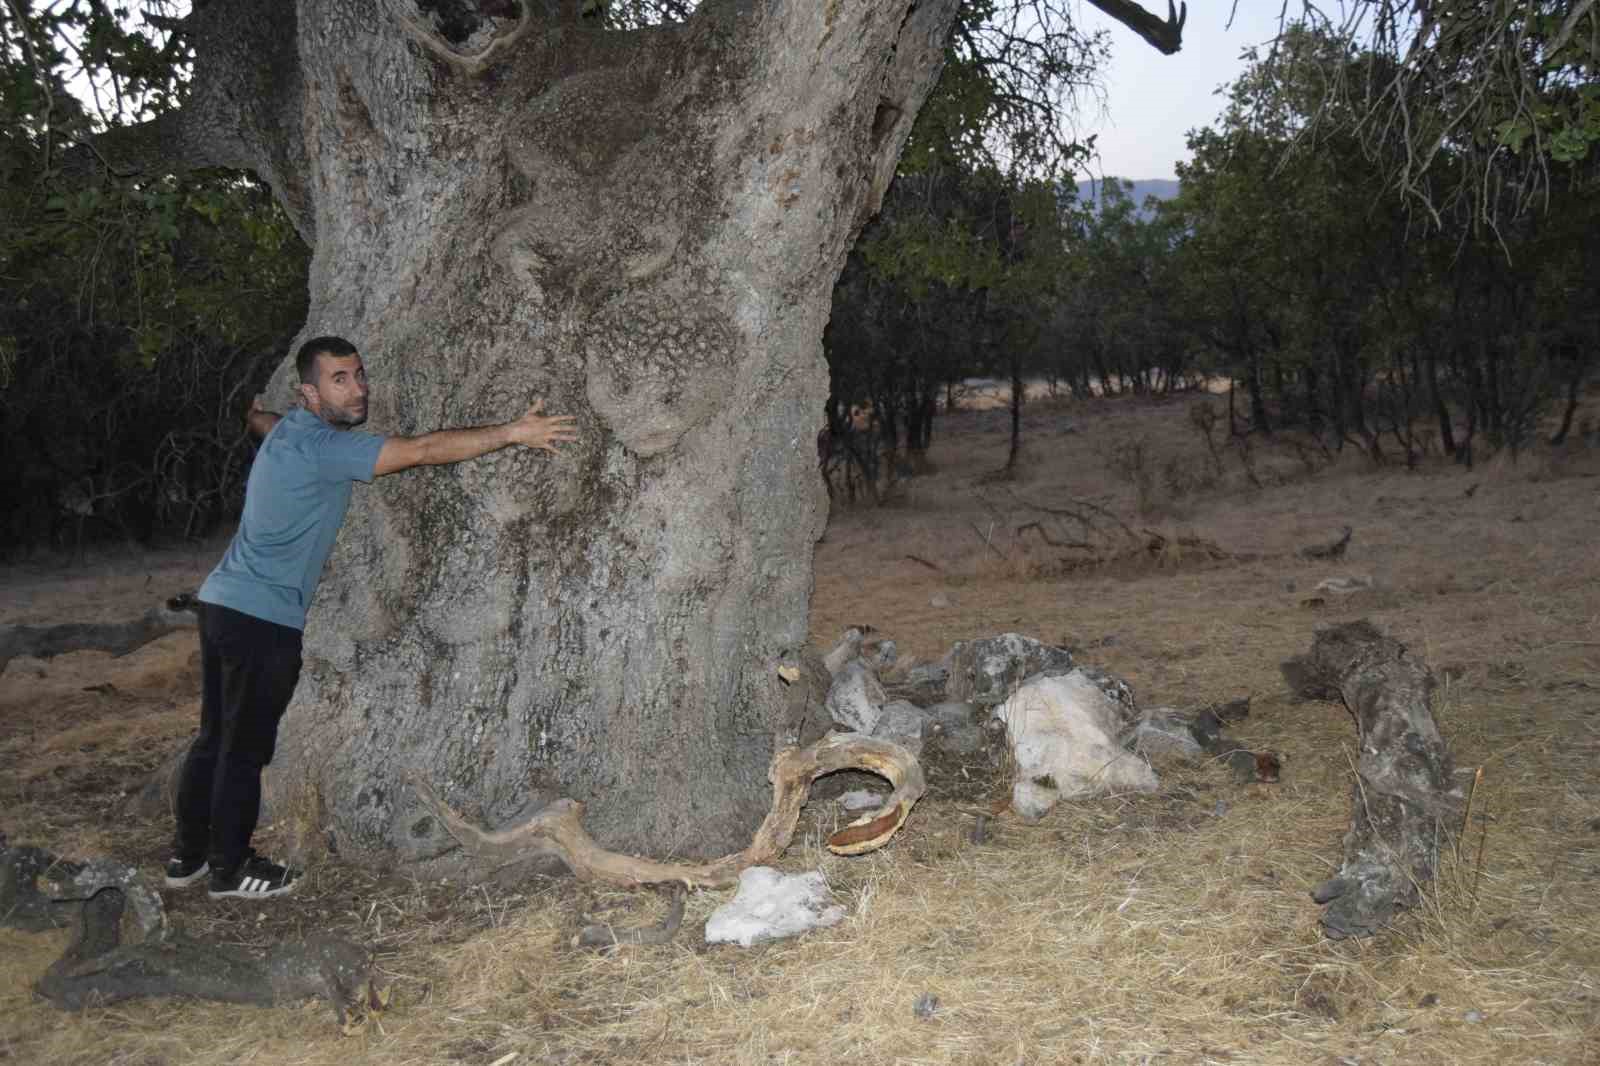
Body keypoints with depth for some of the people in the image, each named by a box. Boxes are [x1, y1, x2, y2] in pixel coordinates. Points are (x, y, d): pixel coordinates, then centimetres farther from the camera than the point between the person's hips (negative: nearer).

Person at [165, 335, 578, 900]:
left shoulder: (289, 430, 10)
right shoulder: (324, 447, -19)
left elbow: (259, 420, 37)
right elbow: (423, 450, -26)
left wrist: (257, 413, 62)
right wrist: (513, 432, -24)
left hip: (222, 602, 9)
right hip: (264, 620, -9)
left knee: (214, 739, 18)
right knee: (244, 749, 4)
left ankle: (187, 855, 29)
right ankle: (229, 869, 17)